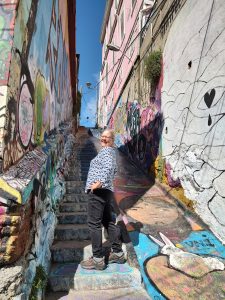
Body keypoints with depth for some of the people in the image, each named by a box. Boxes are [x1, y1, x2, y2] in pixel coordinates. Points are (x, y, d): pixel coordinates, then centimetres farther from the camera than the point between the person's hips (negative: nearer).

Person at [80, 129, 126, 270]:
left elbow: (109, 167, -27)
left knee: (94, 224, -2)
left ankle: (98, 259, 7)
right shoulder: (112, 151, 22)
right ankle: (118, 253, 25)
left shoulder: (106, 151, -7)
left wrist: (100, 183, -32)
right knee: (109, 222, 15)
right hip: (108, 191, 10)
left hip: (98, 191, -10)